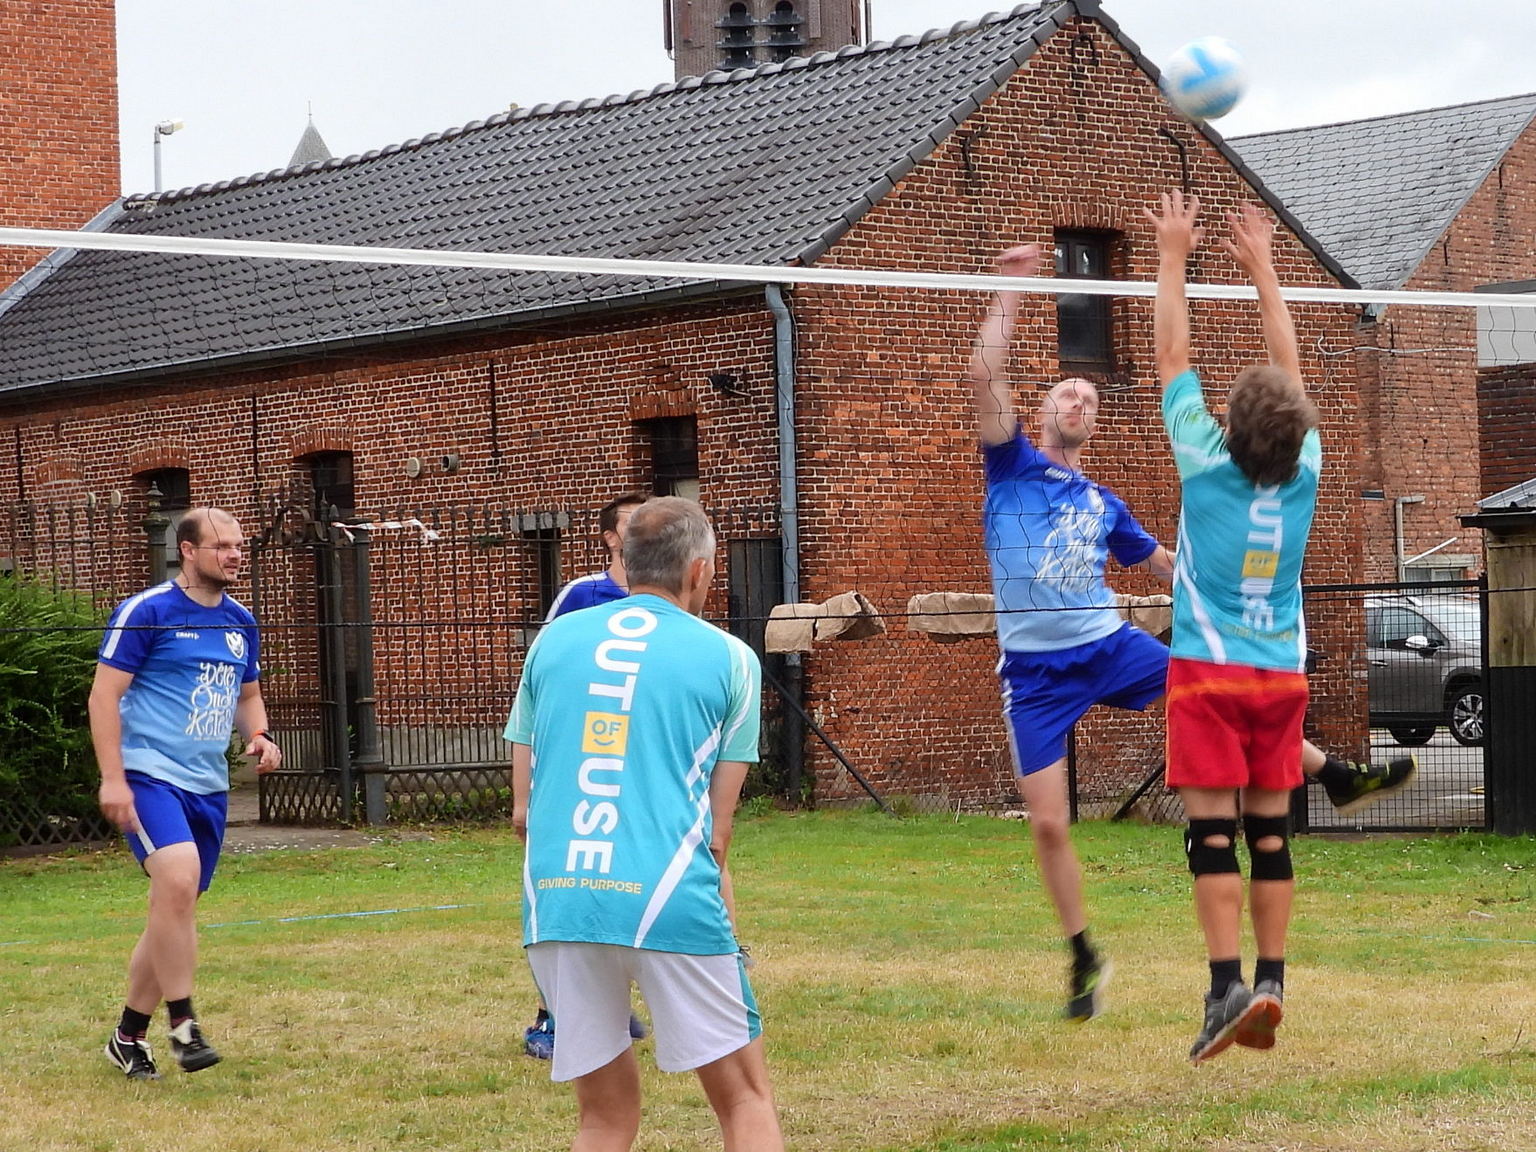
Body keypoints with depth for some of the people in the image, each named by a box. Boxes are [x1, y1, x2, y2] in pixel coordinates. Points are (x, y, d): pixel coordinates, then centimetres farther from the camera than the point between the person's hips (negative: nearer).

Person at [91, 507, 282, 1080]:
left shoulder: (241, 622, 12)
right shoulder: (146, 612, -7)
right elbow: (104, 695, -8)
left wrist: (258, 737, 4)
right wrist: (112, 777, -15)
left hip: (208, 785, 7)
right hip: (150, 774, -7)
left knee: (174, 911, 9)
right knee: (179, 877, -28)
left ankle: (129, 1036, 23)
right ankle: (183, 1024, -17)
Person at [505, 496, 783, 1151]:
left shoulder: (554, 640, 16)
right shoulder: (728, 659, 9)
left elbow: (523, 814, 17)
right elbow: (717, 832, 8)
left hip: (555, 901, 3)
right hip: (668, 902, -3)